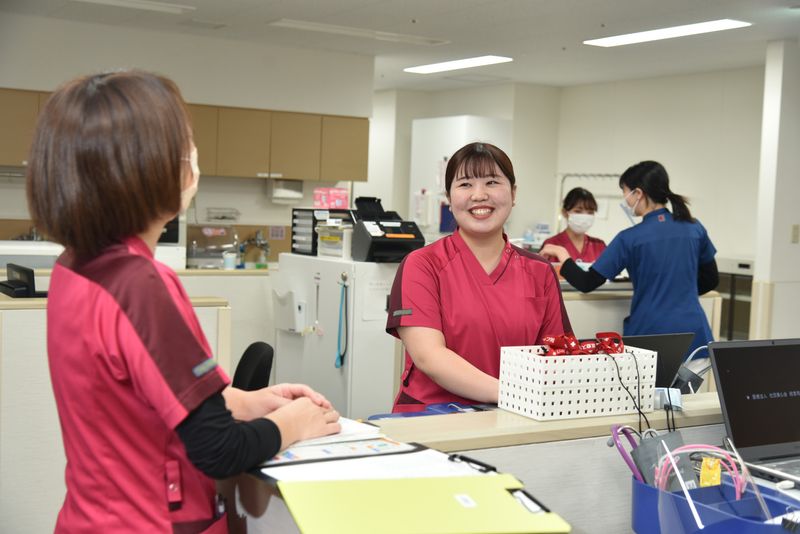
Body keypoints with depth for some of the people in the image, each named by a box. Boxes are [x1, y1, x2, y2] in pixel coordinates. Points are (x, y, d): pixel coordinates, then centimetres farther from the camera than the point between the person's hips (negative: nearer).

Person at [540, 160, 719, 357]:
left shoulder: (630, 238, -7)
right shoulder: (695, 228, 4)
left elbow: (587, 284, -4)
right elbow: (710, 280, 15)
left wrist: (562, 254, 11)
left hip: (650, 334, -3)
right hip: (693, 334, 4)